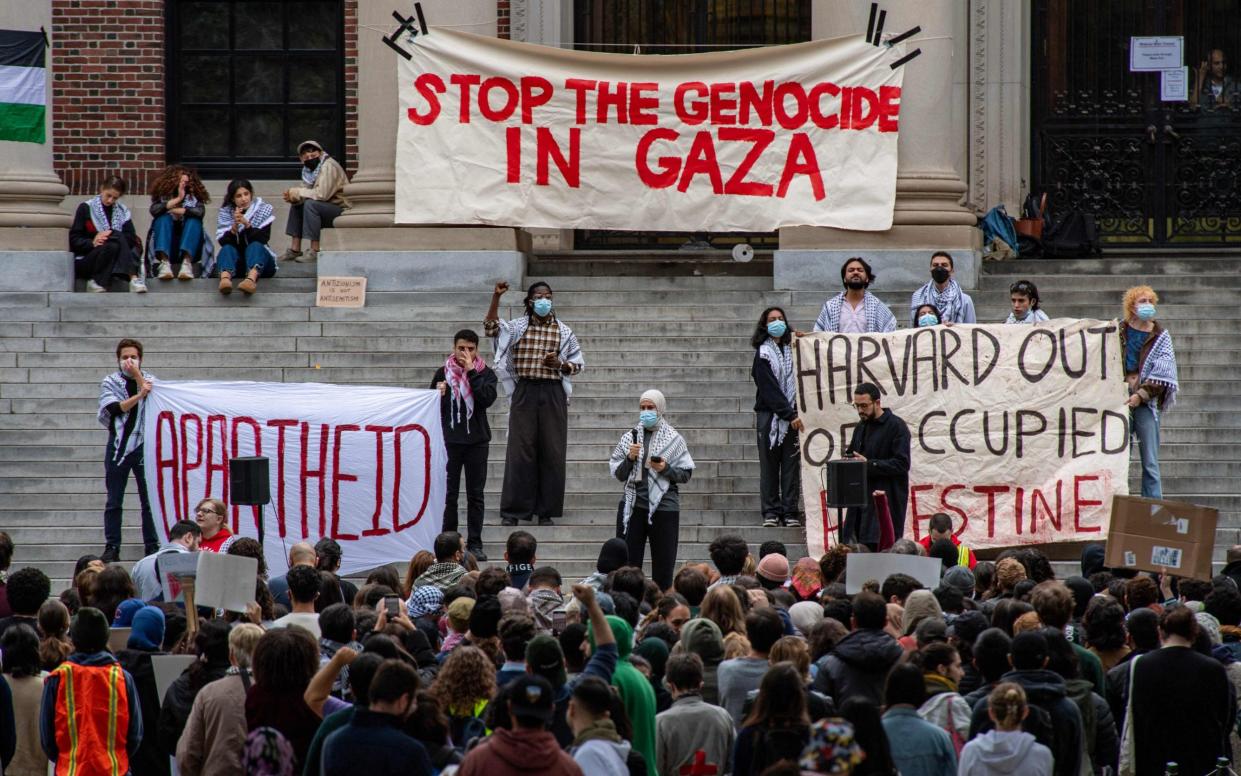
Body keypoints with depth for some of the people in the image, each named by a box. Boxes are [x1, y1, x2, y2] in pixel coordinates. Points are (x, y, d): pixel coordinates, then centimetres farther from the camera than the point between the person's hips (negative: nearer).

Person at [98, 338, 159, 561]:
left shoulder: (150, 380, 8)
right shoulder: (110, 383, 5)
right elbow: (115, 408, -11)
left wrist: (137, 375, -13)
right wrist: (140, 395, -21)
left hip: (144, 445, 0)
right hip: (118, 444, 0)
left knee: (150, 500, 1)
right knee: (114, 501, 2)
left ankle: (152, 547, 6)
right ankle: (111, 549, 5)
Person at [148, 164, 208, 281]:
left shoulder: (194, 197, 9)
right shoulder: (163, 196, 9)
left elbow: (200, 211, -13)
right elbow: (154, 210, -13)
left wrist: (174, 210, -9)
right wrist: (177, 199, -15)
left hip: (190, 249, 0)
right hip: (166, 248, 0)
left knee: (194, 220, -22)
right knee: (164, 218, -21)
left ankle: (187, 262, -46)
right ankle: (164, 262, -45)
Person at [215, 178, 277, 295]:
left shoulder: (264, 210, -1)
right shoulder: (226, 213, 2)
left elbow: (263, 239, -14)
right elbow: (223, 242, -10)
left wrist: (247, 224, -28)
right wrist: (234, 227, -28)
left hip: (258, 259, -1)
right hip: (235, 263, 1)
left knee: (255, 245, -32)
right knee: (227, 248, -30)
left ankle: (252, 278, -67)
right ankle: (225, 278, -65)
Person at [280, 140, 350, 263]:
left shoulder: (329, 166, -17)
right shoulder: (309, 169, 12)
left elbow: (322, 194, -28)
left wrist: (297, 192, -18)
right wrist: (292, 196, -17)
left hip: (342, 210, -10)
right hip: (328, 209, 10)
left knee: (310, 204, -28)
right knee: (296, 206, 8)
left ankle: (314, 251, -27)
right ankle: (295, 249, 4)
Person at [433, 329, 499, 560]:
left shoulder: (485, 373, 3)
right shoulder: (443, 373, 6)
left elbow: (487, 399, -14)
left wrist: (471, 372, -15)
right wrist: (439, 395, -12)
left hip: (477, 441, 0)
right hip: (449, 441, 0)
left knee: (476, 495, 2)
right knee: (449, 495, 1)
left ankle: (475, 544, 6)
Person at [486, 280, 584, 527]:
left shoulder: (563, 331, 7)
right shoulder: (517, 327, 5)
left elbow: (578, 364, 11)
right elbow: (491, 328, -10)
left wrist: (560, 364, -10)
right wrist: (496, 297, -17)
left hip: (553, 393, 1)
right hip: (524, 392, -1)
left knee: (552, 452, 1)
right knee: (520, 451, -3)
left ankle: (546, 511, 9)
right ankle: (513, 510, 2)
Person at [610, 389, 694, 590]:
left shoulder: (673, 439, 2)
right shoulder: (629, 437, 8)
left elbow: (686, 475, 2)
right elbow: (618, 474, 9)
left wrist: (666, 469, -14)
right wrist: (630, 458, -9)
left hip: (663, 506, -2)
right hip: (632, 505, 2)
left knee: (663, 566, 1)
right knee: (628, 561, -1)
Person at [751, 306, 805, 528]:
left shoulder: (791, 350, 12)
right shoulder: (763, 354, -2)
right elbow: (769, 389, -9)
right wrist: (790, 415, -14)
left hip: (791, 415, 3)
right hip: (769, 415, -3)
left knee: (791, 464, 0)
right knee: (769, 464, 0)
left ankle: (790, 512, 2)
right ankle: (771, 512, 3)